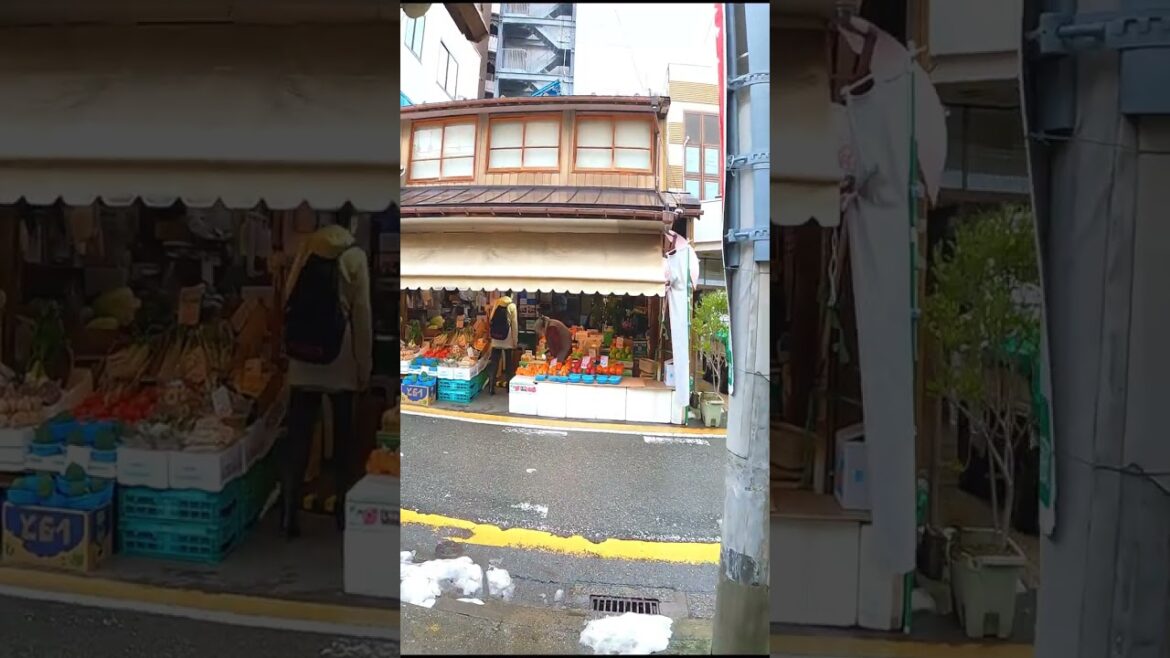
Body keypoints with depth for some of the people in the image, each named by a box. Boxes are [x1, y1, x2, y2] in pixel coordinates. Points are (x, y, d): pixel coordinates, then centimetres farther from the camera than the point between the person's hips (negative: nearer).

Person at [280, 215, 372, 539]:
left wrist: (290, 350, 13)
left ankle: (289, 514, 5)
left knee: (298, 438, 5)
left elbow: (288, 305, 6)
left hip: (302, 360, 3)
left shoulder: (305, 249, 5)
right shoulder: (353, 256, -6)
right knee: (343, 438, 10)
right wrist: (365, 366, -3)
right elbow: (362, 315, -8)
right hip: (340, 361, -3)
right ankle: (343, 510, 20)